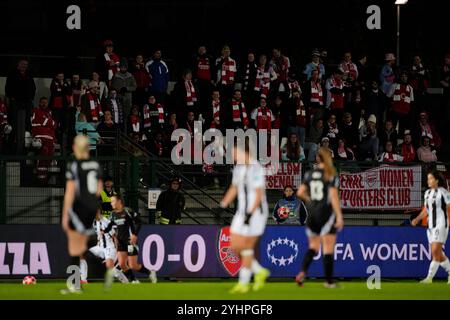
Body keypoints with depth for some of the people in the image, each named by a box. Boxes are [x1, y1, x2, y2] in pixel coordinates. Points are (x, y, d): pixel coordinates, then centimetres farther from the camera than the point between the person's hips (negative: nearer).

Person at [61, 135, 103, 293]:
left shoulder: (73, 166, -12)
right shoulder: (96, 165, 7)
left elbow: (70, 193, -14)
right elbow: (99, 190, 12)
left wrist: (65, 216, -10)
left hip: (78, 207, -6)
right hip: (93, 209, 6)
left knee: (74, 247, 3)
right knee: (81, 246, 15)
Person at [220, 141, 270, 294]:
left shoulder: (255, 168, -17)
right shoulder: (238, 167, 9)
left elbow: (259, 194, -19)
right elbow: (233, 189, 19)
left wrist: (250, 214, -23)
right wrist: (222, 206, 13)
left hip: (256, 212, -8)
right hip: (242, 212, 9)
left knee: (247, 247, -4)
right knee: (235, 246, 5)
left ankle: (243, 283, 6)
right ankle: (259, 272, 20)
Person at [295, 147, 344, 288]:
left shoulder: (310, 174, 4)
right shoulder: (331, 176, -10)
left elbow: (300, 193, 3)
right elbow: (334, 197, -14)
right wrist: (339, 217, -13)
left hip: (312, 214, 5)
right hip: (327, 213, -5)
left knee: (313, 247, 16)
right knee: (328, 249, 3)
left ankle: (302, 272, -5)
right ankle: (329, 281, 6)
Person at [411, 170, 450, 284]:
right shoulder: (427, 193, 13)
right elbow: (425, 210, 18)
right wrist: (417, 219, 4)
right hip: (431, 226, 7)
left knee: (435, 251, -14)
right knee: (438, 254, 9)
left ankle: (429, 277, -16)